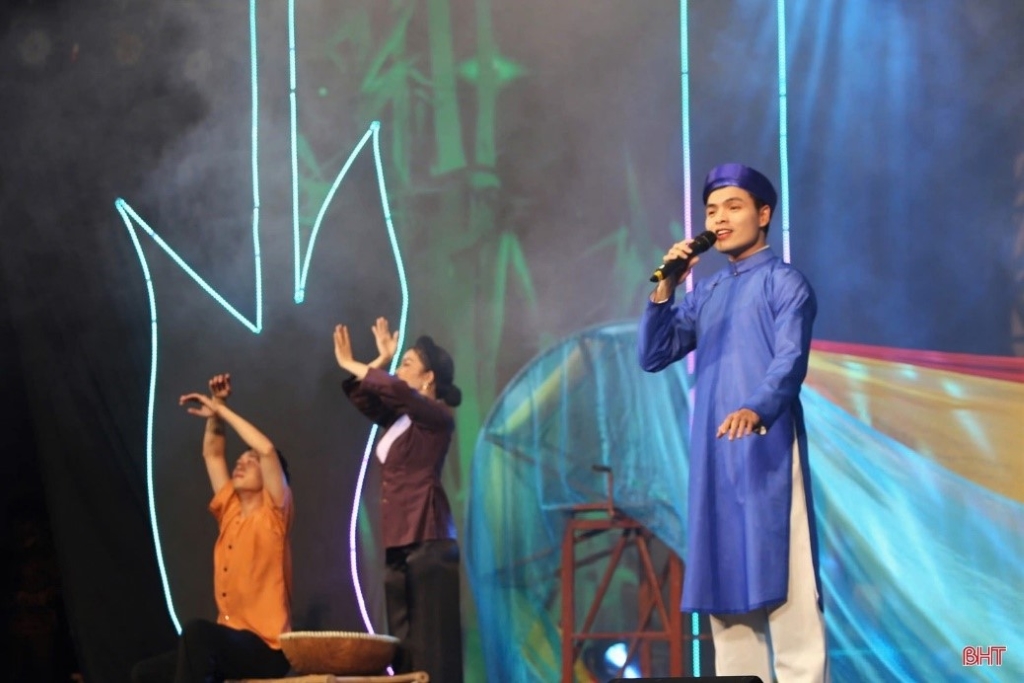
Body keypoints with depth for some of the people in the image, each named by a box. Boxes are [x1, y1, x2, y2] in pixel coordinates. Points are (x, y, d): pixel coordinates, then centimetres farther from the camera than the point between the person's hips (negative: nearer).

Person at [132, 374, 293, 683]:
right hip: (232, 642, 8)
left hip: (266, 646, -8)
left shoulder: (273, 513, -2)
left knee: (197, 630, -35)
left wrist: (221, 409, -9)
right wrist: (215, 408, 9)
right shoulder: (231, 511, 17)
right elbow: (212, 453, 23)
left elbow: (267, 449, -16)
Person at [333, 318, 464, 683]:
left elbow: (394, 390, -21)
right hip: (399, 544, 9)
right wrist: (380, 361, 16)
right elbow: (362, 397, 27)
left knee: (430, 643, -12)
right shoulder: (402, 419, 18)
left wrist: (350, 364, -11)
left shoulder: (437, 417, -6)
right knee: (405, 644, 4)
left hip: (427, 542, -9)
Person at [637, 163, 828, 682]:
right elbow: (652, 356, 15)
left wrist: (756, 409, -32)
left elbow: (790, 360, -14)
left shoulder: (785, 283, 1)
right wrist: (664, 288, 2)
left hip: (768, 448, -6)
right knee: (725, 581, 4)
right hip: (713, 453, 6)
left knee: (783, 579, -11)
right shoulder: (705, 294, 20)